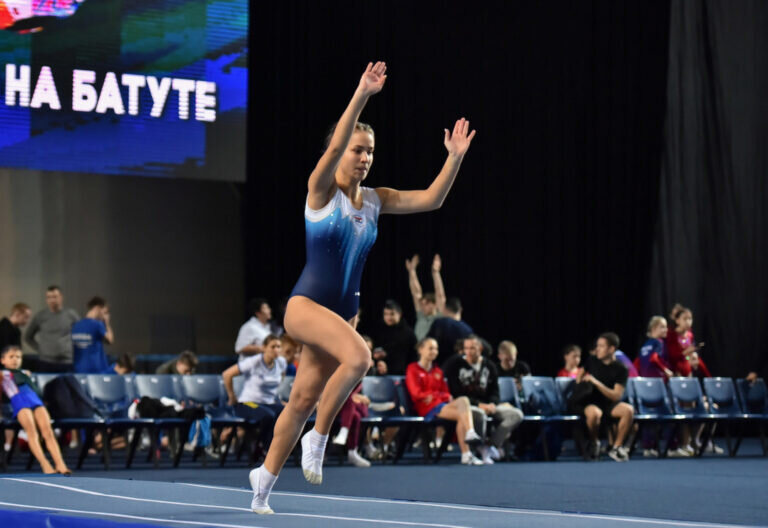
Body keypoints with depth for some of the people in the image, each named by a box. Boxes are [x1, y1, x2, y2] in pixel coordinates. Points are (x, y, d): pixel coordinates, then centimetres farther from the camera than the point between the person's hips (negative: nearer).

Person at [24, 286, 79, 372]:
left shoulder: (71, 314, 2)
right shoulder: (40, 316, 4)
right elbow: (28, 336, 15)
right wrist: (39, 348, 6)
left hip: (67, 363, 0)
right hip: (45, 363, 0)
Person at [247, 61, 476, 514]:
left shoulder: (374, 200, 8)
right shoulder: (321, 190, -8)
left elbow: (430, 200, 2)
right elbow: (335, 146, -26)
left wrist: (455, 158, -10)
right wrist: (361, 96, -35)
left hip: (344, 311, 6)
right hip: (306, 304, -6)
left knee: (304, 400, 10)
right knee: (358, 356, -32)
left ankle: (265, 478, 27)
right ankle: (318, 439, -14)